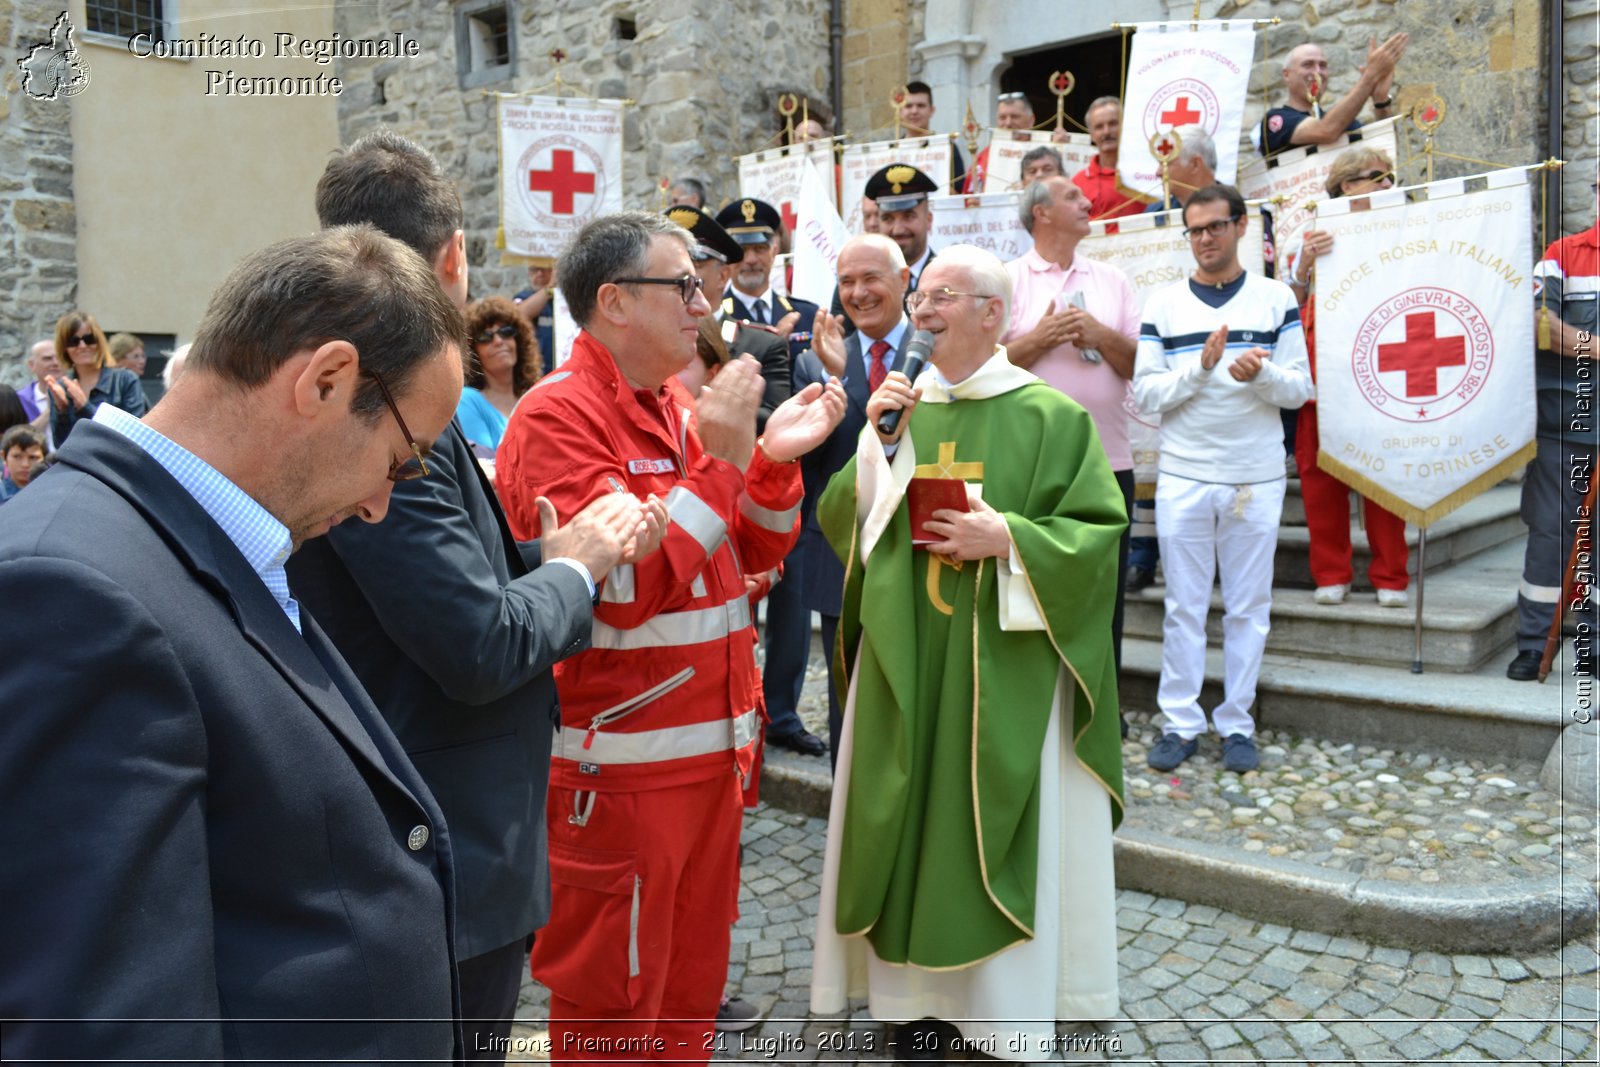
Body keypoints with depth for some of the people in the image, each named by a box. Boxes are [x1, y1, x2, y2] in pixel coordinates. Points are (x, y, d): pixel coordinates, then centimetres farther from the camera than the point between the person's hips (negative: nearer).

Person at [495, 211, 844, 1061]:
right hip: (618, 762, -8)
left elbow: (752, 558, 13)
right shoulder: (559, 415, -14)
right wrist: (722, 460, -21)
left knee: (693, 979, 21)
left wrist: (776, 459, -3)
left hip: (711, 748, 8)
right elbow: (623, 588, -23)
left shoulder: (676, 409, 10)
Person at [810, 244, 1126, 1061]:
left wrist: (1010, 538, -19)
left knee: (1001, 830, 6)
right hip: (906, 658, 4)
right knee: (911, 820, 9)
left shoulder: (1052, 417, -4)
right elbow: (840, 522, 2)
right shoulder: (901, 409, 7)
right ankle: (912, 993, 26)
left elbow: (1100, 533, -6)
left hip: (1007, 667, -3)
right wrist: (874, 441, -11)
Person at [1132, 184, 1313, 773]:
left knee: (1249, 607, 7)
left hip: (1256, 478, 1)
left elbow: (1300, 388, 3)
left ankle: (1237, 723, 18)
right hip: (1183, 477, 0)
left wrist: (1261, 374, -17)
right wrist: (1201, 367, -16)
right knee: (1184, 605, 5)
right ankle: (1180, 722, 14)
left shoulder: (1276, 298, 6)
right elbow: (1145, 393, -2)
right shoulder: (1163, 304, 5)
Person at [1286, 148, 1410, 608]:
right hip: (1323, 374, 0)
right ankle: (1331, 574, 13)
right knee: (1321, 473, 1)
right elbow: (1288, 304, 1)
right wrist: (1304, 264, -16)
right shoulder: (1312, 238, 9)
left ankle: (1390, 577, 11)